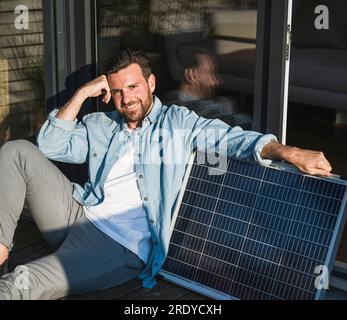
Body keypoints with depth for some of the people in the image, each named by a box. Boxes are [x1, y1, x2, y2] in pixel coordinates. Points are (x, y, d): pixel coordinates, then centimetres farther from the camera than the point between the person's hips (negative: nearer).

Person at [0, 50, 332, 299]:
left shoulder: (179, 122, 8)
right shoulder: (98, 126, 20)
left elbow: (233, 138, -4)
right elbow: (50, 146, 10)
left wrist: (290, 152, -21)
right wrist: (82, 93, 3)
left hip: (124, 245, -5)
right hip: (77, 211, 6)